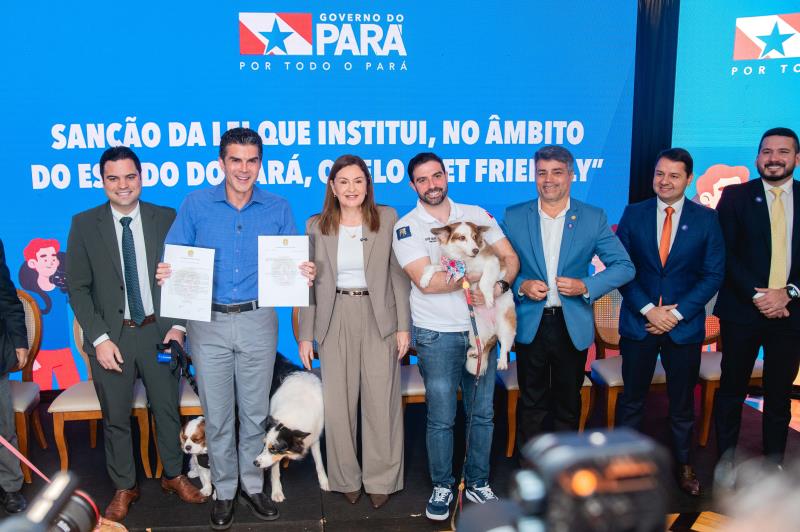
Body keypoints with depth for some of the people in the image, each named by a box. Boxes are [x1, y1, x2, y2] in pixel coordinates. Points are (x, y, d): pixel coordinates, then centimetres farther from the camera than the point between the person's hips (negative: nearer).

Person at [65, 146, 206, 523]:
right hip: (111, 335, 0)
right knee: (115, 418, 11)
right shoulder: (84, 225, -2)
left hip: (158, 331, 1)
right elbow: (78, 287, -3)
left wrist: (178, 325, -6)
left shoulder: (166, 219, -1)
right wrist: (99, 338, -10)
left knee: (168, 409, 13)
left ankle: (174, 475, 34)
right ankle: (124, 487, 30)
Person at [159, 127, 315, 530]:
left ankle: (252, 486, 31)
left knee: (255, 412, 13)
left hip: (257, 321, 1)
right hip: (208, 322, 0)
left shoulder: (278, 209, 2)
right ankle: (224, 491, 28)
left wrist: (304, 274, -19)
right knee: (217, 415, 9)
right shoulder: (196, 204, 0)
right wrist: (165, 274, -21)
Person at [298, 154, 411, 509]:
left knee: (381, 402, 2)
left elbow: (399, 275, 1)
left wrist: (403, 326, -3)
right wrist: (306, 335, 2)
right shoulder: (316, 226, 5)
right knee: (337, 404, 5)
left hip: (379, 319, -1)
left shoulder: (388, 218, 1)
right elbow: (310, 283, 6)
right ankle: (346, 478, 23)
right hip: (335, 322, 1)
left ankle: (381, 479, 19)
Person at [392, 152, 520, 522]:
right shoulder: (406, 227, -5)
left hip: (480, 328, 3)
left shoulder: (476, 214, 6)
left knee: (482, 414, 12)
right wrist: (478, 274, -15)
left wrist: (499, 285, -16)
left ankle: (477, 483, 29)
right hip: (437, 334, -3)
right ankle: (442, 487, 23)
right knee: (441, 419, 4)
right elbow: (426, 281, -16)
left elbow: (510, 258, 4)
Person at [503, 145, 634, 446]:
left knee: (568, 403, 15)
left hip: (573, 326, 0)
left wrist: (586, 286, -17)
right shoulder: (514, 217, -2)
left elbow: (624, 267, -2)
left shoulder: (593, 218, -3)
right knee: (531, 402, 12)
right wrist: (521, 286, -15)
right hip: (530, 324, 0)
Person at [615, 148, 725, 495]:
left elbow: (713, 274, -3)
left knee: (683, 400, 13)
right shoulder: (633, 214, 0)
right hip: (638, 322, 0)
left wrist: (677, 313, -11)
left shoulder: (706, 218, -1)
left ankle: (683, 463, 31)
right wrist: (648, 309, -12)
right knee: (632, 398, 10)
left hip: (685, 325, 0)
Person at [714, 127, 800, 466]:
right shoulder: (735, 196, 1)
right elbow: (725, 254, -6)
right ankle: (726, 455, 21)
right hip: (742, 310, -1)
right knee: (732, 387, 7)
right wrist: (756, 294, -15)